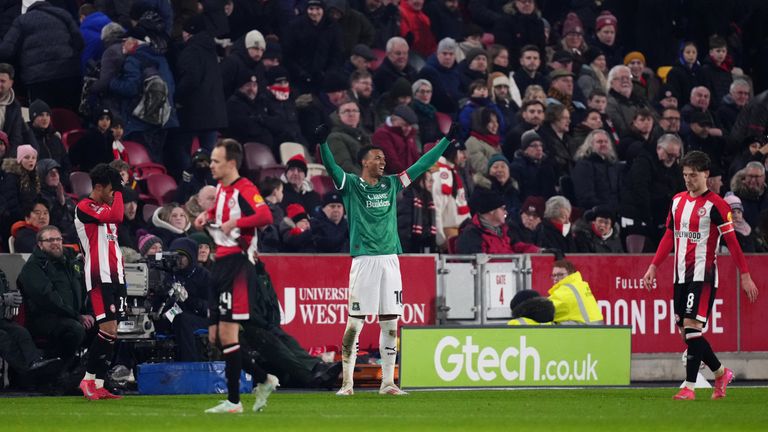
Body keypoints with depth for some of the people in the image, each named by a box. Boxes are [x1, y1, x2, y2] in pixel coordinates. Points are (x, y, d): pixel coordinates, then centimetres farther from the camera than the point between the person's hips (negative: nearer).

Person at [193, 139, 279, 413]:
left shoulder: (244, 189, -12)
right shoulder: (221, 189, 15)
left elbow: (265, 216, -28)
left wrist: (236, 222, -29)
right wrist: (207, 216, 17)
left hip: (237, 265, -10)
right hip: (221, 264, 10)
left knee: (227, 333, -9)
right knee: (215, 337, 9)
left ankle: (233, 400, -4)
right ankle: (263, 380, 21)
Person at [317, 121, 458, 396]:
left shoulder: (392, 184, 16)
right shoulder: (351, 184, 2)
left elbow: (423, 165, 20)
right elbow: (331, 167, -14)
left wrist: (448, 140, 20)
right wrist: (322, 143, -32)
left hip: (390, 260, 5)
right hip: (364, 260, -5)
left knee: (390, 323, 6)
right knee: (355, 323, -5)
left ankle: (387, 383, 11)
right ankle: (347, 382, -1)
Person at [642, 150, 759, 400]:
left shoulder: (715, 205, -8)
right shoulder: (677, 201, 12)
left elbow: (732, 241, -9)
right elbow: (669, 236, 20)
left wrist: (745, 275, -11)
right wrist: (654, 266, 14)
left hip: (703, 275, -7)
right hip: (681, 275, 7)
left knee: (692, 326, -15)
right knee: (685, 332, 7)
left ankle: (689, 386, -13)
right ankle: (720, 373, 25)